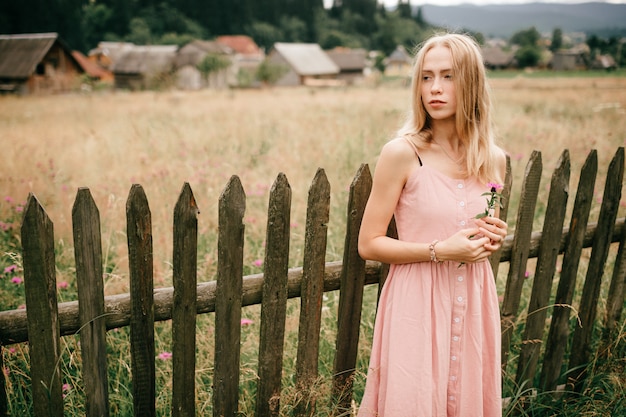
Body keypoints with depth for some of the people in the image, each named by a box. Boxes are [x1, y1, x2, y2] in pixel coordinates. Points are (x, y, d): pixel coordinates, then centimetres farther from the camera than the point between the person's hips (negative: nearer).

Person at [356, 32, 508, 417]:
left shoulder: (492, 160, 3)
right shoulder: (402, 154, -12)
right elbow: (369, 244, -10)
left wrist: (493, 239, -3)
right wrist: (439, 250, -18)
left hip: (474, 302, 5)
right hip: (418, 302, -4)